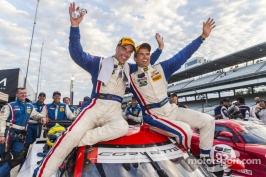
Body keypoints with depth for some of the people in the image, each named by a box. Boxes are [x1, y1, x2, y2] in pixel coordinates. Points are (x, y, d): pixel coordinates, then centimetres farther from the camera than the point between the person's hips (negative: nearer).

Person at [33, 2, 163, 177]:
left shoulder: (129, 69, 21)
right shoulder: (100, 62, 9)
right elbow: (78, 55, -1)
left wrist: (160, 48, 25)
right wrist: (75, 27, -12)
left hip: (114, 110, 3)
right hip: (96, 106, -2)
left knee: (122, 128, -32)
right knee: (73, 133, -24)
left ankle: (78, 142, -25)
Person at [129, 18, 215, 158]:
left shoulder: (161, 68, 7)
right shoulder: (131, 78, 0)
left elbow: (182, 56, 6)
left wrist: (202, 36, 3)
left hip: (172, 110, 6)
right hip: (153, 116, -5)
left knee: (208, 121, -2)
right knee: (184, 131, -29)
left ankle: (204, 158, 11)